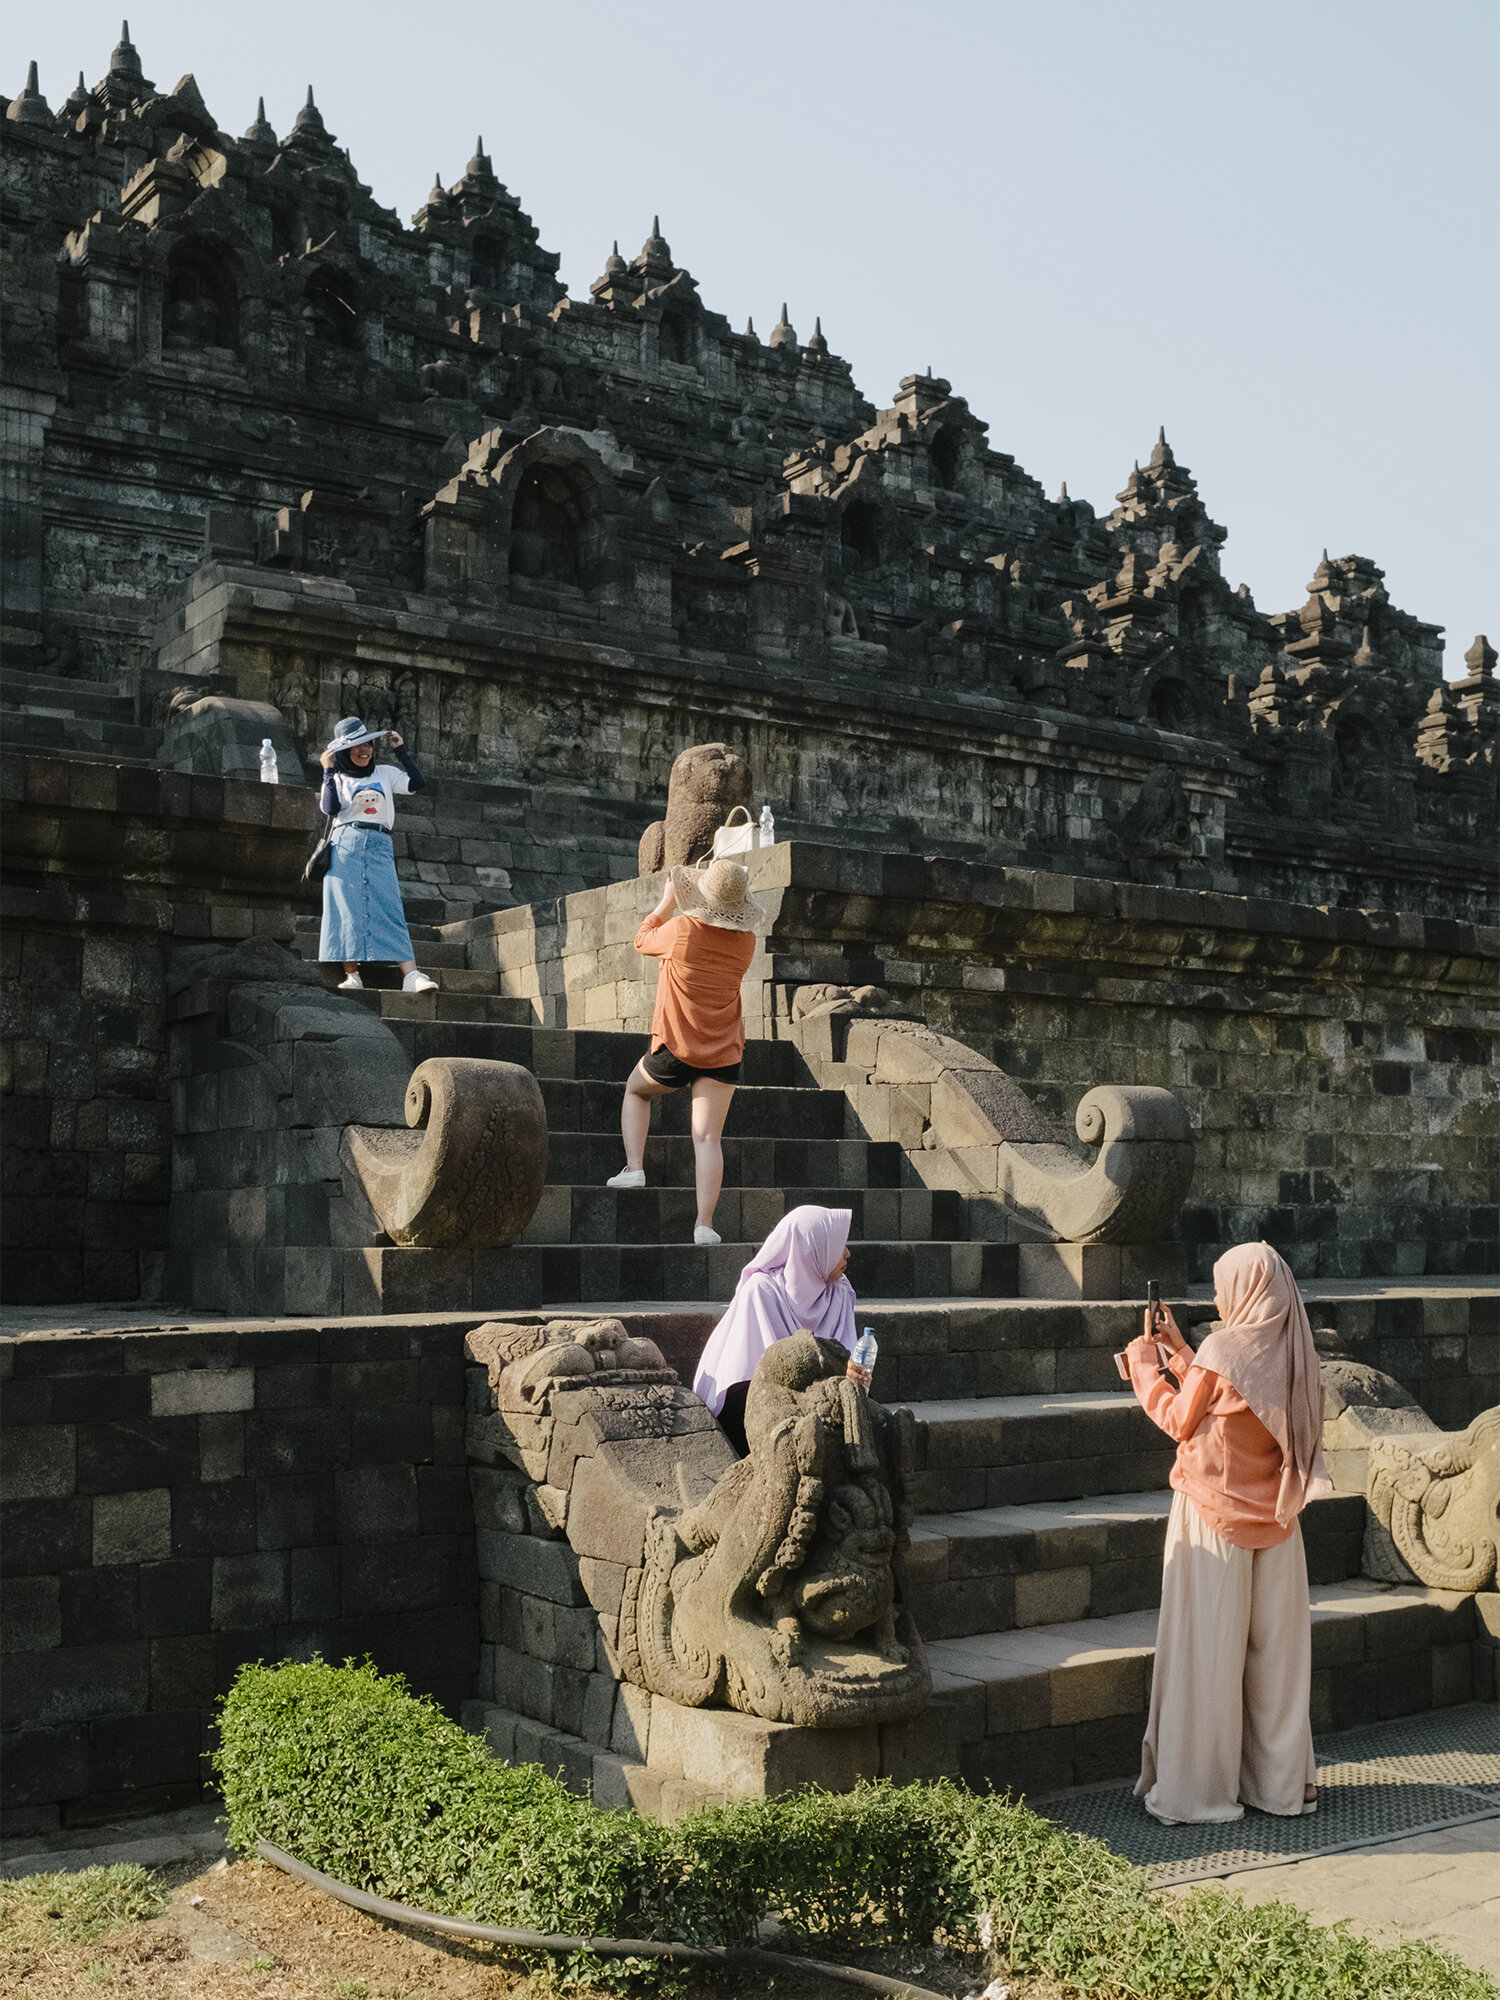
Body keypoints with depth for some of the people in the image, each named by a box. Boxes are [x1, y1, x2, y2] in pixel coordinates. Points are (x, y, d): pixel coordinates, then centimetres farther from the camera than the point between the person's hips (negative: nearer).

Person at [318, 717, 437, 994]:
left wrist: (400, 750, 7)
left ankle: (411, 975, -24)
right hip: (346, 846, 0)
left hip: (380, 848, 1)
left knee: (390, 909, -11)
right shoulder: (337, 779, 12)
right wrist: (329, 772, -5)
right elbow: (331, 809, -6)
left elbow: (417, 783, 2)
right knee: (348, 910, -8)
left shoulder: (386, 773, 17)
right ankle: (351, 974, -8)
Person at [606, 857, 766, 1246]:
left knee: (636, 1091, 27)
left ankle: (634, 1167, 13)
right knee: (708, 1138, -2)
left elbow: (643, 940, 8)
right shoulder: (745, 941, -2)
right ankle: (704, 1224, -11)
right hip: (724, 1054, 2)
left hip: (675, 1049, -2)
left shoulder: (682, 929, -14)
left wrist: (667, 901, 18)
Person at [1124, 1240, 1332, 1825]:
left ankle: (1199, 1787, 8)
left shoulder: (1223, 1349, -17)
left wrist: (1143, 1361, 6)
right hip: (1274, 1518, 6)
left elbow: (1179, 1420, -5)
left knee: (1208, 1650, 2)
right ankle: (1281, 1781, 19)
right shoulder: (1292, 1353, 2)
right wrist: (1179, 1349, 18)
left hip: (1214, 1520, -6)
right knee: (1274, 1647, 11)